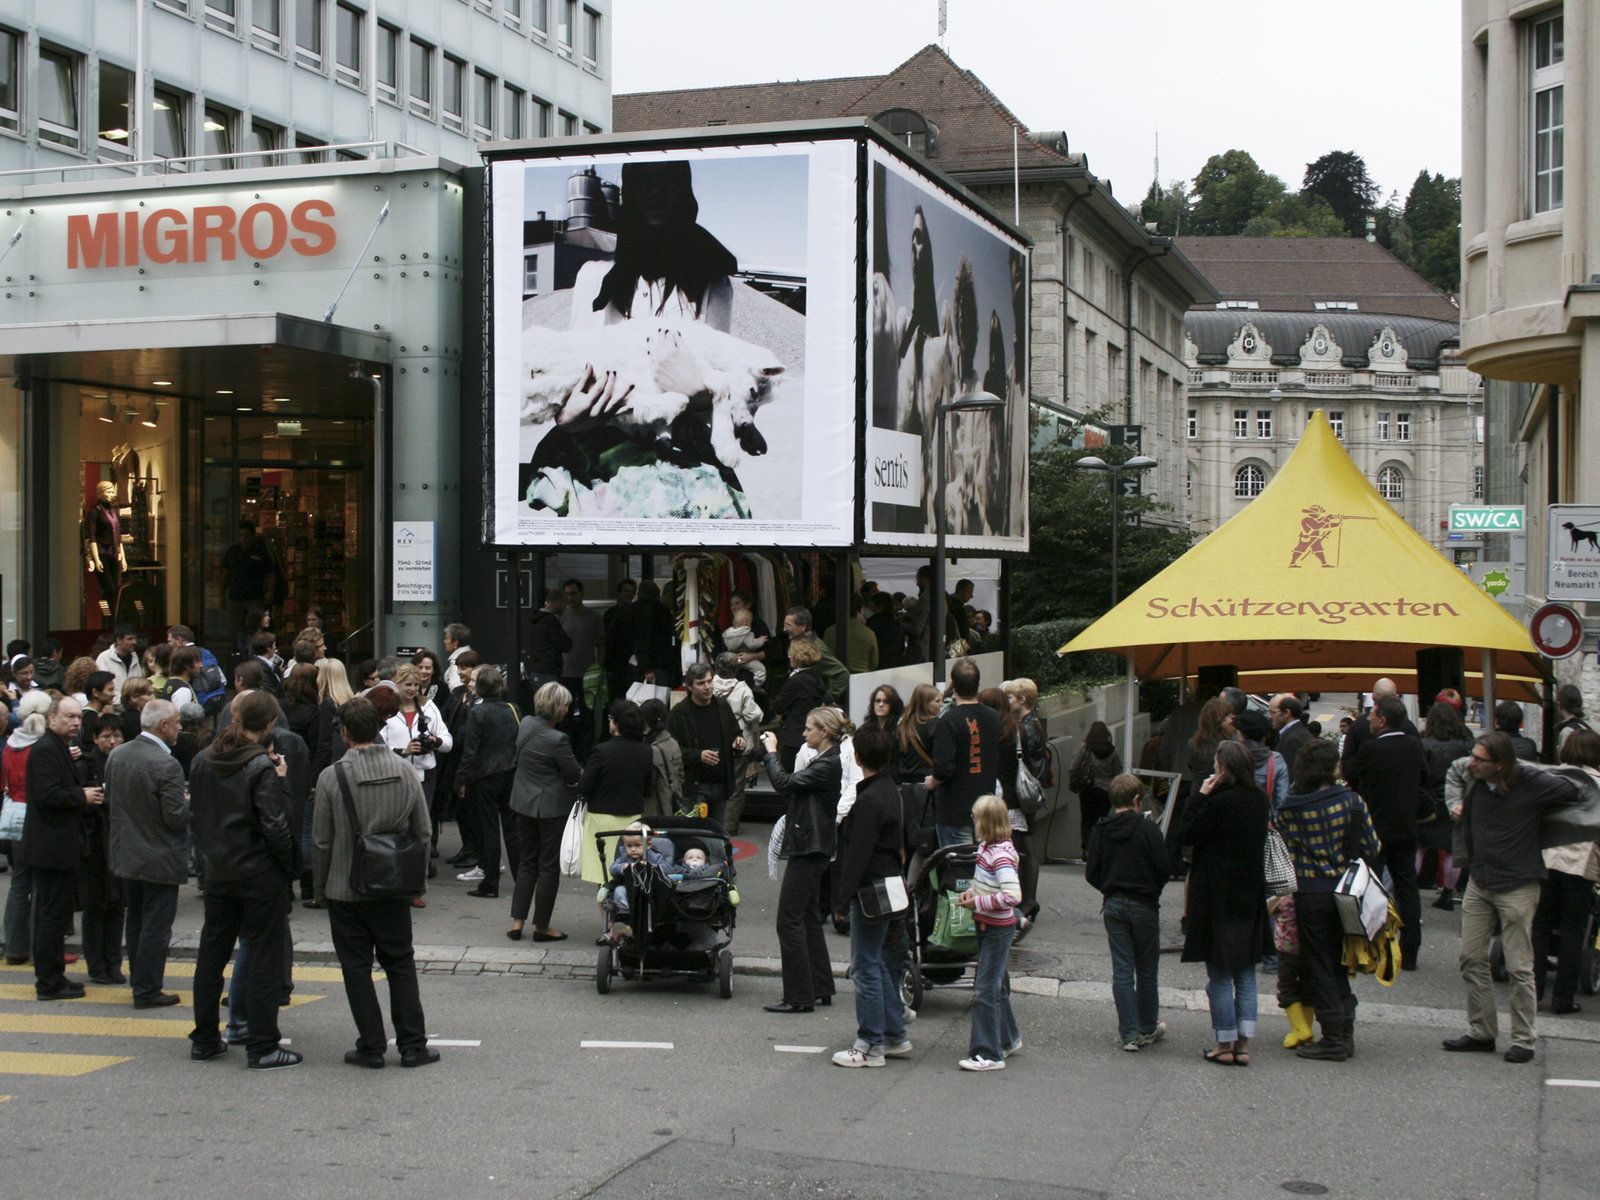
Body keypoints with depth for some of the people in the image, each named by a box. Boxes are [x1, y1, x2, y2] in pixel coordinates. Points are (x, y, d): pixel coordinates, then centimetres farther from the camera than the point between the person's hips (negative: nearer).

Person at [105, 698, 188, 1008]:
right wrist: (189, 802, -2)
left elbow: (111, 798, 10)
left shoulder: (117, 755, 0)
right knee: (156, 926, 2)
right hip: (159, 860, -8)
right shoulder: (166, 765, -23)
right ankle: (147, 991, 7)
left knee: (136, 921, 19)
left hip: (125, 855, 8)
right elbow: (176, 817, -22)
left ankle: (141, 979, 31)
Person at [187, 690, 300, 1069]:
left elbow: (196, 811, 10)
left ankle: (204, 1040, 24)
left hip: (218, 871, 7)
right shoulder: (262, 766, -17)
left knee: (212, 952, 15)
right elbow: (274, 824, -21)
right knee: (265, 956, 0)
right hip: (259, 873, -6)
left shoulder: (205, 760, 3)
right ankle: (263, 1047, 2)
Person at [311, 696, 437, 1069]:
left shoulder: (332, 777, -12)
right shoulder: (406, 772, -3)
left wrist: (320, 888, 5)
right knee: (401, 964, 12)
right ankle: (413, 1045, 12)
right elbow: (423, 833, 2)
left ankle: (371, 1047, 10)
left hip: (345, 889, -3)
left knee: (357, 969, 7)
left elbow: (321, 841, -7)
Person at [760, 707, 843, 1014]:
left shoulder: (828, 765, -17)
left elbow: (785, 783, -24)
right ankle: (821, 989, 22)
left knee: (790, 919, -7)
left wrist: (772, 752, -11)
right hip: (808, 847, 11)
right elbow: (791, 788, 14)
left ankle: (799, 996, -4)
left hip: (809, 850, -11)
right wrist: (771, 754, 6)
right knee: (808, 918, 15)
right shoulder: (822, 761, 14)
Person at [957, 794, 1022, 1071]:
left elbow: (1013, 896, -31)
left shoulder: (1001, 854, -23)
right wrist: (972, 891, 3)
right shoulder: (986, 847, 6)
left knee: (986, 989, -8)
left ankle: (989, 1054, -3)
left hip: (998, 928, -10)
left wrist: (978, 903, -23)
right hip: (986, 925, 10)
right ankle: (1007, 1039, 37)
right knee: (996, 983, 21)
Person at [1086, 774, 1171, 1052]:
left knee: (1122, 971, 6)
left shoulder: (1099, 830, -3)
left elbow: (1091, 874, -1)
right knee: (1146, 970, 11)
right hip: (1144, 905, -3)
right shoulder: (1148, 829, -12)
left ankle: (1129, 1034, 5)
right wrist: (1151, 890, 9)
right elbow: (1164, 870, -11)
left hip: (1113, 906, 3)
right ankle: (1148, 1028, 22)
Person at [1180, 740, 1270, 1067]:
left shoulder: (1220, 802, -19)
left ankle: (1225, 1045, 7)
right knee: (1245, 973, 12)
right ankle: (1243, 1044, 12)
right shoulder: (1260, 800, 3)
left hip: (1218, 898, -6)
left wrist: (1201, 797, -8)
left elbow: (1189, 835, -12)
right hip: (1250, 897, 7)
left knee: (1220, 975, 3)